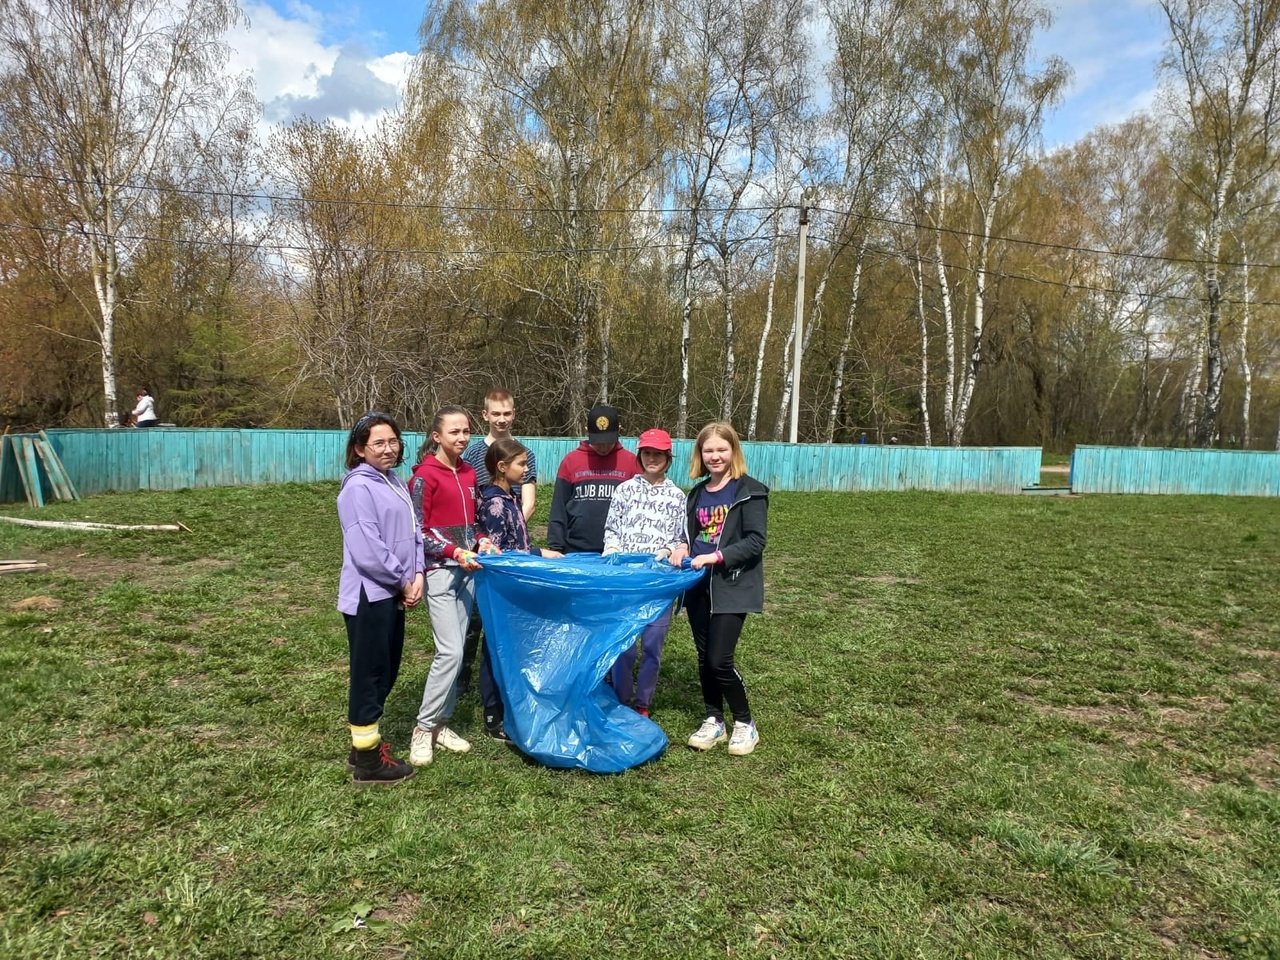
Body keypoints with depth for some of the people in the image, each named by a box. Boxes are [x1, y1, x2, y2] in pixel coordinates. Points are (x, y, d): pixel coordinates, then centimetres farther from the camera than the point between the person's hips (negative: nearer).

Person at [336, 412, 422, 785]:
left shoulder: (396, 483, 12)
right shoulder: (358, 487, -15)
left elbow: (413, 533, 11)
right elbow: (367, 550, -22)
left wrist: (417, 575, -3)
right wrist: (403, 582, -12)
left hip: (392, 594, 9)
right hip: (369, 595, -9)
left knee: (386, 671, 16)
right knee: (369, 673, 1)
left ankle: (366, 742, 31)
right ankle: (367, 759, 12)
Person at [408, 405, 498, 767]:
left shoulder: (468, 473, 10)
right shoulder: (425, 475, -10)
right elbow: (417, 531, -11)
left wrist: (481, 542, 1)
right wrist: (455, 552, -19)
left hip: (467, 570, 7)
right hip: (439, 571, -7)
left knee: (455, 650, 9)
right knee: (450, 651, -11)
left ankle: (441, 723, 20)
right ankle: (423, 729, 4)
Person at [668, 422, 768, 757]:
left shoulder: (749, 490, -7)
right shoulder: (697, 493, 13)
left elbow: (755, 541, -13)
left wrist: (717, 556, -23)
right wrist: (683, 549, -1)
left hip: (732, 586, -6)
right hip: (699, 585, 6)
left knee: (720, 660, -7)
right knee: (704, 657, 10)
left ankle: (745, 723, 14)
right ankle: (714, 721, 26)